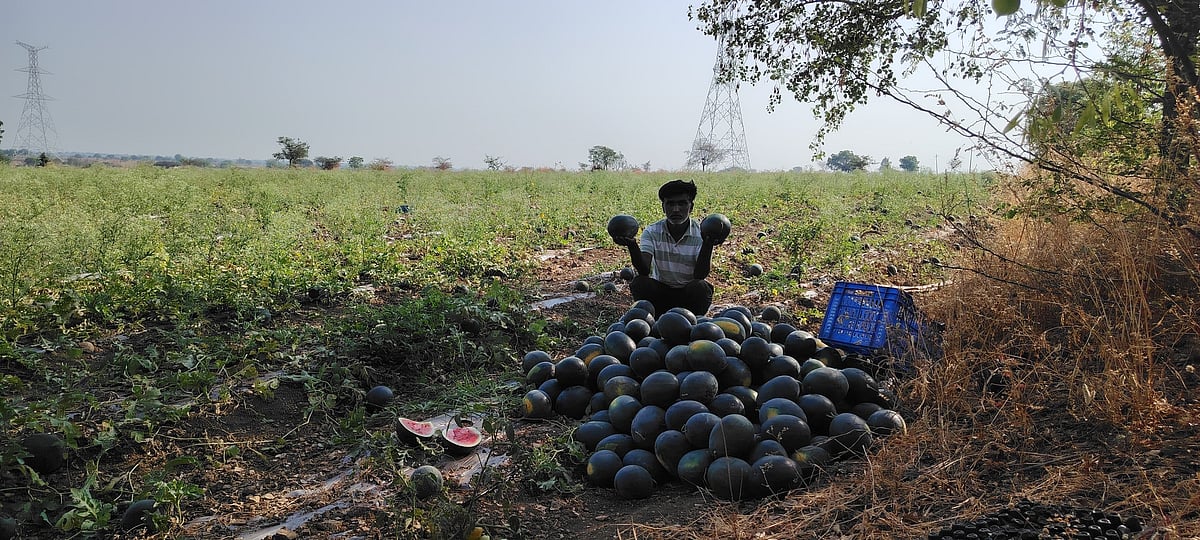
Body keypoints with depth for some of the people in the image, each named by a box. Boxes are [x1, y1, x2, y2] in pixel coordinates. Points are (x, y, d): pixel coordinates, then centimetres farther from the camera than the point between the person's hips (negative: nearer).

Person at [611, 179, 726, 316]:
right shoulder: (652, 232, -8)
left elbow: (700, 276, -24)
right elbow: (644, 271, -22)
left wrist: (708, 245, -41)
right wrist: (632, 245, -40)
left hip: (689, 294, -1)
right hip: (660, 292, 1)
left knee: (701, 287, -32)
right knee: (639, 283, -27)